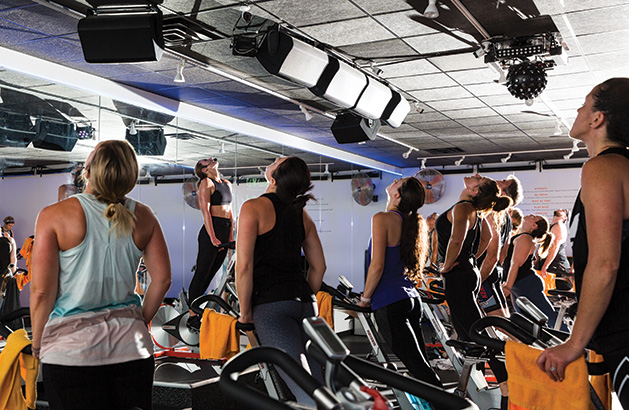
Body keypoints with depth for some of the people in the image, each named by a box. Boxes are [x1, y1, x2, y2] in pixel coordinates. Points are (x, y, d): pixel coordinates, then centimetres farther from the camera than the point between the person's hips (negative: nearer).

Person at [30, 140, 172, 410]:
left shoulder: (55, 216, -10)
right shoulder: (143, 217, -1)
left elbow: (42, 293, -10)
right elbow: (162, 279, 2)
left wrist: (38, 346, 5)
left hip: (71, 348, -2)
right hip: (131, 347, 3)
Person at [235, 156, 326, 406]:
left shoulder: (253, 207, -7)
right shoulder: (302, 214, 13)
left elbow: (244, 266, -13)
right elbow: (319, 266, 17)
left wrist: (245, 313, -3)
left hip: (271, 304, -6)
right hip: (304, 302, 6)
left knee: (305, 391, -8)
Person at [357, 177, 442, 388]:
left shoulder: (382, 219, -11)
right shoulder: (411, 222, 13)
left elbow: (377, 266, -16)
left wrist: (365, 299, -3)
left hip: (390, 304, -8)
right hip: (412, 299, 8)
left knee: (417, 365, -8)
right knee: (421, 364, 12)